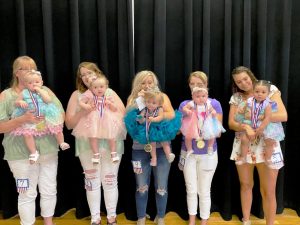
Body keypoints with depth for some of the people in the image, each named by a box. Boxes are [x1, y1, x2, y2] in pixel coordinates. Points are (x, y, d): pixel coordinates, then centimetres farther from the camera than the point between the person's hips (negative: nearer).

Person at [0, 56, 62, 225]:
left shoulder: (45, 91, 6)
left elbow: (62, 115, 3)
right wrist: (23, 119, -22)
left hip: (48, 150, 3)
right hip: (21, 153, -3)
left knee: (49, 190, 14)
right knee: (27, 194, 8)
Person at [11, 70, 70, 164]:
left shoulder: (44, 91, 0)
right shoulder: (24, 93, 2)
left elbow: (48, 100, -16)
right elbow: (16, 102, 10)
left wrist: (40, 90, -15)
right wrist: (21, 102, -14)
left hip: (46, 116, 0)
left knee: (57, 128, -1)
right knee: (27, 134, -15)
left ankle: (62, 143, 24)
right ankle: (33, 152, -1)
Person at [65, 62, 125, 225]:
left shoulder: (109, 92, 6)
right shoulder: (77, 95, 4)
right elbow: (69, 124, -1)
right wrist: (82, 112, -18)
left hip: (111, 143, 0)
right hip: (87, 145, 0)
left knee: (110, 180, 9)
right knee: (92, 182, 10)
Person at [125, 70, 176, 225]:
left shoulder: (162, 96, 4)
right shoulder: (133, 98, 8)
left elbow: (171, 114, -11)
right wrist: (138, 101, -13)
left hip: (161, 147, 0)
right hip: (140, 149, 1)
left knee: (161, 187, 8)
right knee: (141, 187, 10)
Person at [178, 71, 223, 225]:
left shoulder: (214, 104, -6)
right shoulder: (184, 105, 1)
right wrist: (186, 116, -18)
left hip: (207, 154, -2)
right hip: (188, 153, 2)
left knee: (204, 191, 10)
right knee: (191, 190, 14)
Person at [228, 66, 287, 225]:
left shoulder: (270, 90, -3)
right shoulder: (236, 98, 4)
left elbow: (283, 116, -13)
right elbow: (231, 123, -3)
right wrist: (245, 127, -24)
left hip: (267, 146, -3)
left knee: (268, 192, 2)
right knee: (245, 185, 16)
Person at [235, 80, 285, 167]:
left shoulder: (267, 104, -18)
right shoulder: (250, 101, -8)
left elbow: (267, 118, -21)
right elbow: (244, 108, 12)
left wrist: (260, 128, -24)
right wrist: (242, 111, -11)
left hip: (265, 126, -2)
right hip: (250, 125, 2)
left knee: (270, 141, -11)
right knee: (244, 139, -8)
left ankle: (268, 159, 14)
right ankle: (243, 157, 11)